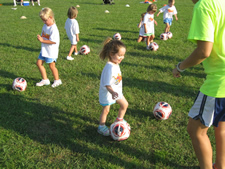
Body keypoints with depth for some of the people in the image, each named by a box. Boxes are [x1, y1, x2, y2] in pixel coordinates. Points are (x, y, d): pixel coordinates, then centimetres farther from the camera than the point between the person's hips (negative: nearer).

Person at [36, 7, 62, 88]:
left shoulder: (53, 29, -22)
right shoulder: (45, 26, 6)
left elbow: (54, 41, -27)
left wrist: (42, 40, -26)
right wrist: (40, 37, -4)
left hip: (51, 51, -9)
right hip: (44, 50, 9)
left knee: (51, 66, 4)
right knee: (39, 63, 9)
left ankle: (57, 80, 26)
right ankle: (45, 80, 21)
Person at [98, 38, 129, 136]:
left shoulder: (116, 64, -3)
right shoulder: (110, 67, -32)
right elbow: (107, 84, -35)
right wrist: (112, 92, -49)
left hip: (116, 91, 8)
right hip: (107, 93, -8)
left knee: (125, 105, 18)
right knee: (106, 110, 8)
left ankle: (119, 120, 41)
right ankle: (101, 127, 29)